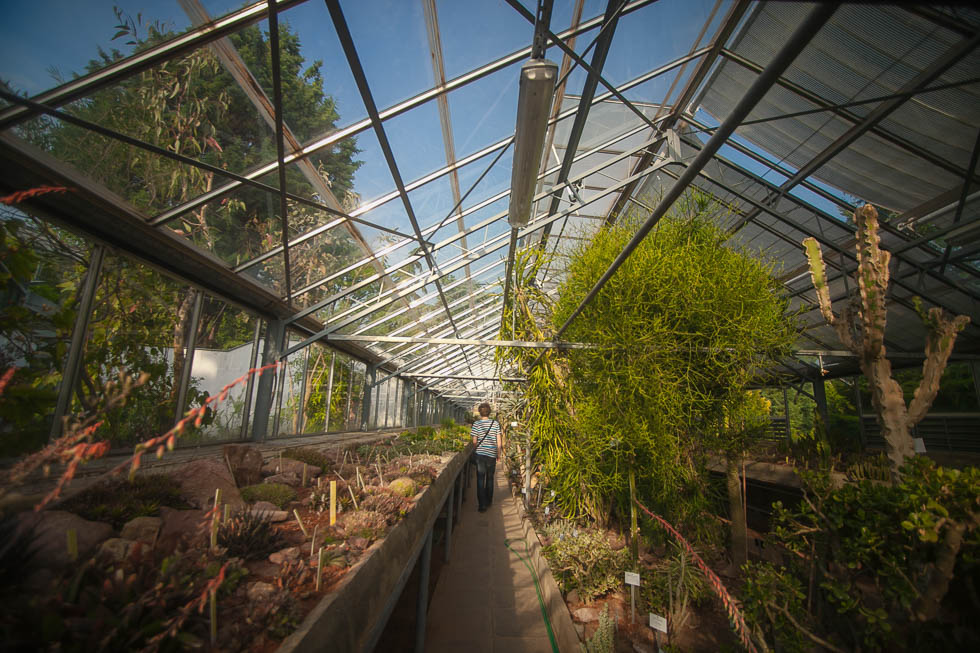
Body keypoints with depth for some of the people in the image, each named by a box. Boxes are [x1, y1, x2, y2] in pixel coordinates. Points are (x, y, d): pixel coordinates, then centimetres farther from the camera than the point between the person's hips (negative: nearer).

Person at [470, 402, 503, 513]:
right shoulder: (495, 423, -2)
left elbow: (474, 441, -5)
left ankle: (482, 505, 1)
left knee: (480, 479, 4)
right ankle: (488, 502, 29)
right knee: (490, 478, 17)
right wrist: (498, 454, 9)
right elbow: (499, 441, -3)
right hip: (492, 455, 2)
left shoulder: (476, 424, -6)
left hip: (480, 454, -2)